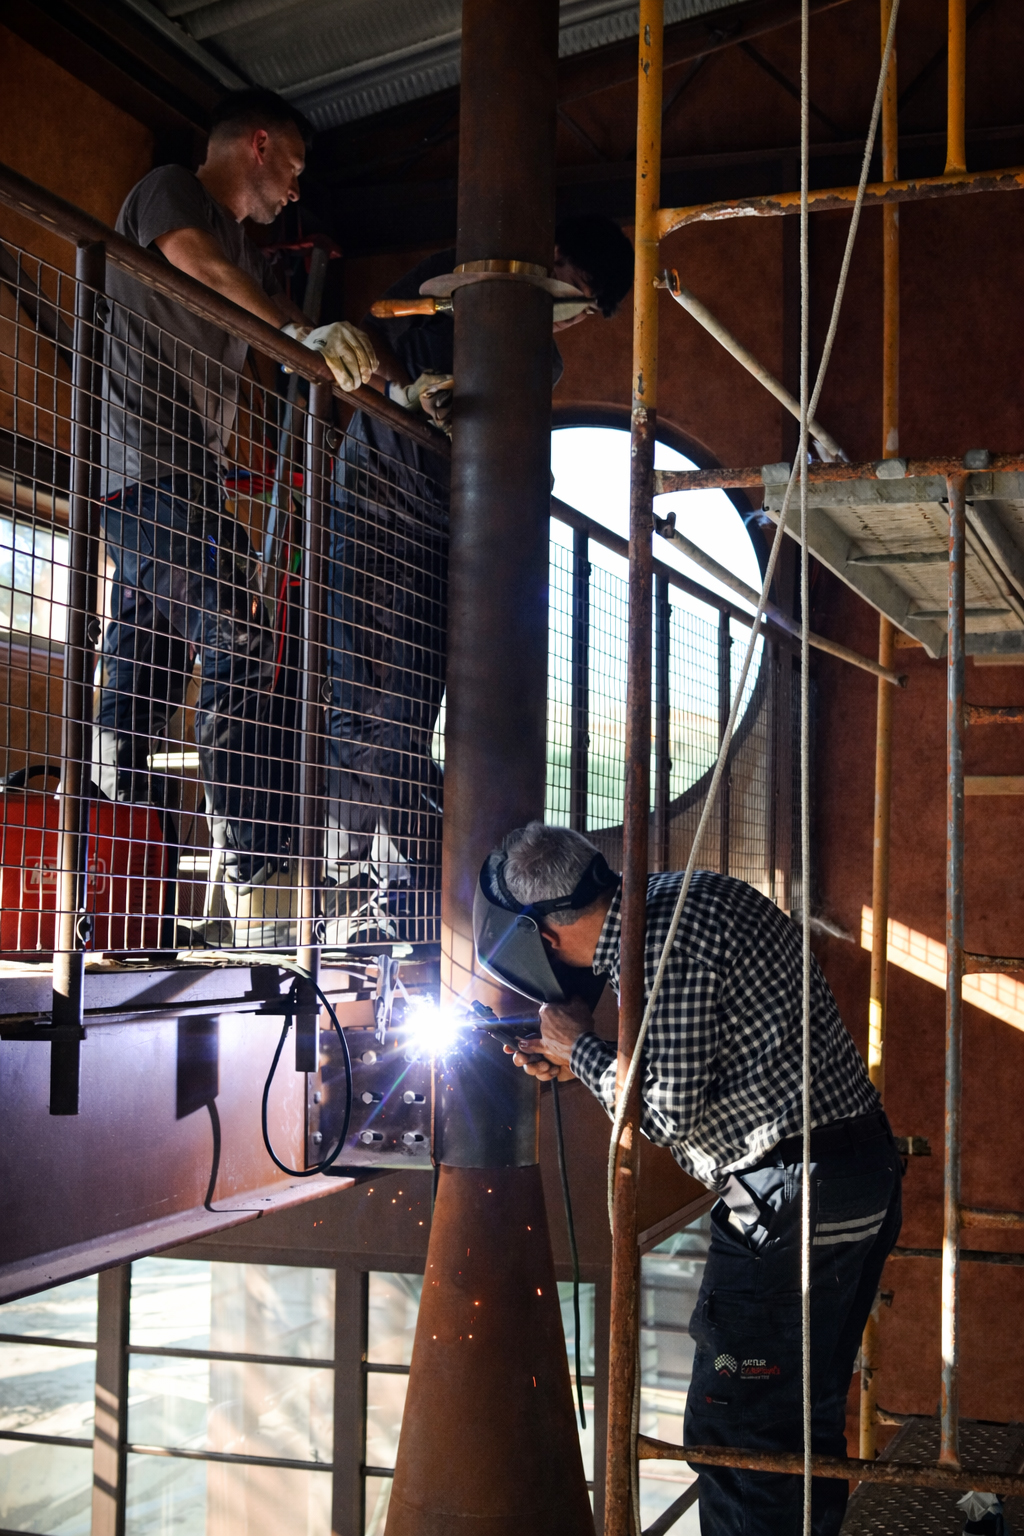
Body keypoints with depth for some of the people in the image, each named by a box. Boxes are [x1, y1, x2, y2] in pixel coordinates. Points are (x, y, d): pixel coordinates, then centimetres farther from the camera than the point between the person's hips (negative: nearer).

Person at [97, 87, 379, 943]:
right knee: (238, 649, -16)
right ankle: (255, 878, -19)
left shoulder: (245, 250, 28)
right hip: (152, 461, -10)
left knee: (145, 674, 6)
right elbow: (198, 263, -21)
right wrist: (302, 333, -35)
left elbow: (314, 355, 24)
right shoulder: (168, 192, 1)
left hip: (187, 469, 10)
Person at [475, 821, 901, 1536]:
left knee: (734, 1426, -2)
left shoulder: (666, 931, -18)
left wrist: (583, 1046, -3)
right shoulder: (684, 895, 13)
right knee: (806, 1417, 20)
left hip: (793, 1196, -10)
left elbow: (670, 1109, -19)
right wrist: (580, 1067, 17)